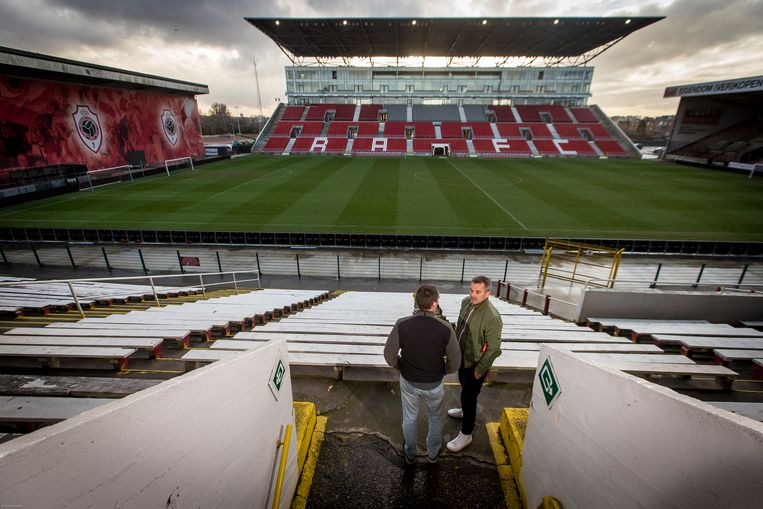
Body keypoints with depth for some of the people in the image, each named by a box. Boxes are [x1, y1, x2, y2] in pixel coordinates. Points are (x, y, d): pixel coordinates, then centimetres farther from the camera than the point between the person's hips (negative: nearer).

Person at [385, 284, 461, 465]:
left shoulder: (402, 324, -24)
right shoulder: (445, 328, -25)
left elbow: (389, 354, -13)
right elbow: (454, 363, -14)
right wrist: (442, 371, 6)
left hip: (408, 382, 1)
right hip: (434, 385, 0)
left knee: (410, 418, 27)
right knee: (435, 419, 29)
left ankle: (410, 454, 49)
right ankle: (433, 453, 51)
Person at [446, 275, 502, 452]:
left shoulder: (492, 317, -31)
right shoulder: (466, 302, -10)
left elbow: (493, 349, -23)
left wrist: (479, 370, -15)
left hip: (475, 364, -7)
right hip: (462, 357, 7)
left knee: (469, 397, 7)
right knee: (464, 387, 29)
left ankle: (465, 435, 29)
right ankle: (465, 411, 57)